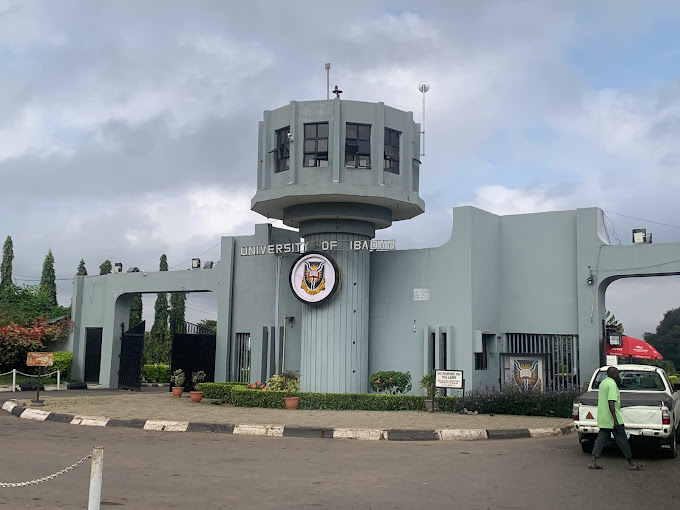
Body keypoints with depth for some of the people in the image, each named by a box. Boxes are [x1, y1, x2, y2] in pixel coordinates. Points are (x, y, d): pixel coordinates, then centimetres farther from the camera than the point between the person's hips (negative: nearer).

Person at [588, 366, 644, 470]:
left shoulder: (603, 383, 15)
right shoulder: (612, 384, -16)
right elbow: (611, 402, -23)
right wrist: (615, 419, -24)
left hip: (603, 418, 9)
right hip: (611, 418, -9)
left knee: (601, 438, 6)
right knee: (622, 440, 2)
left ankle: (593, 462, -1)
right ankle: (631, 463, 11)